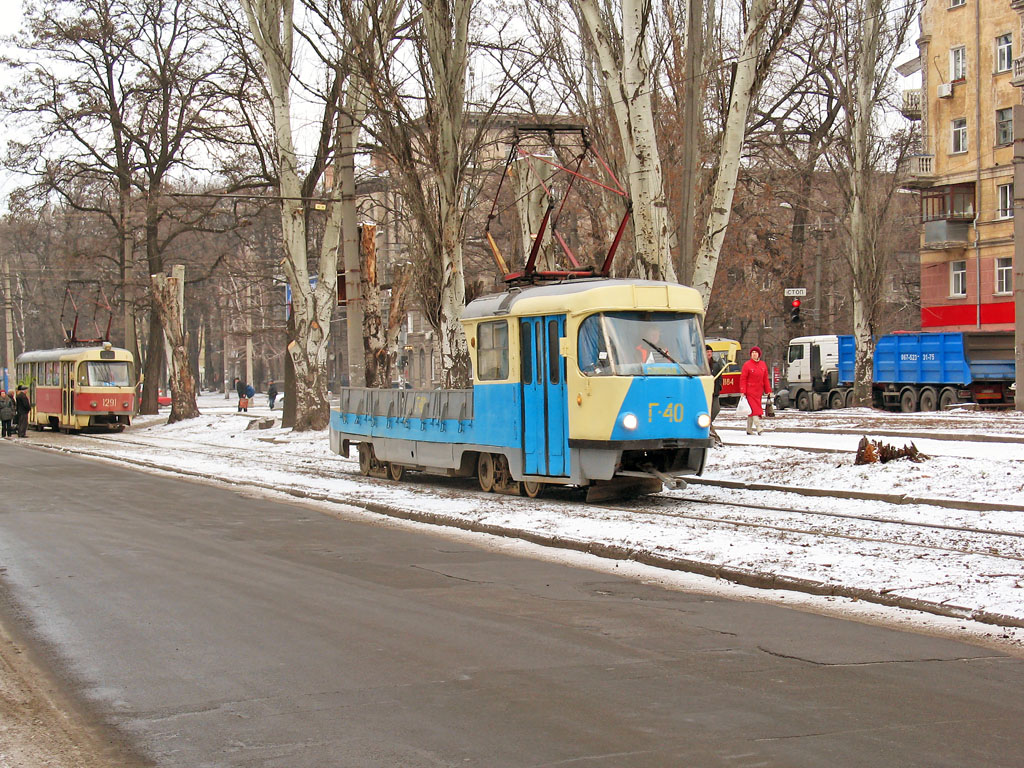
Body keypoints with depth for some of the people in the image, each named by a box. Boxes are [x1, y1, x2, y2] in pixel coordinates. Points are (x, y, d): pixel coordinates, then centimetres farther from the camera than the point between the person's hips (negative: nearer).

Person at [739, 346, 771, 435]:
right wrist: (742, 391, -13)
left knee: (753, 410, 9)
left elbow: (765, 379, 14)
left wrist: (768, 391, 11)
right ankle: (758, 428, -21)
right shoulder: (747, 365, -5)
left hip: (759, 391, 5)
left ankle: (749, 429, 15)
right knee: (754, 409, -13)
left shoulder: (763, 365, 10)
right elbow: (743, 379, -7)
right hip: (750, 391, -5)